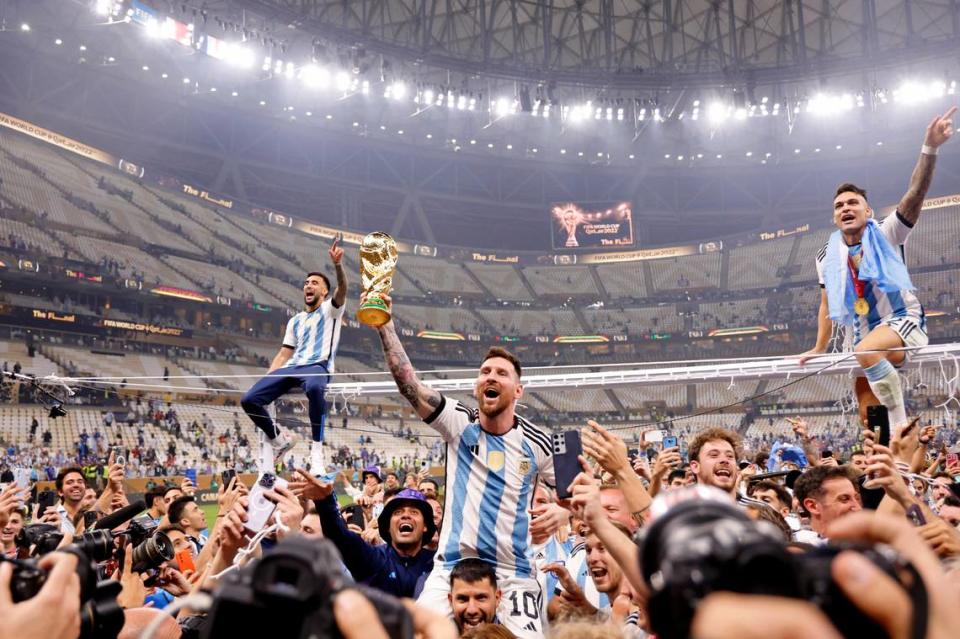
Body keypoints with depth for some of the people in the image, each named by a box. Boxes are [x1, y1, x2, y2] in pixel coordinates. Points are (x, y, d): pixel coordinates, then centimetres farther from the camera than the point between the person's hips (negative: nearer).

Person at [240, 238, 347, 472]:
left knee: (314, 388, -44)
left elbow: (342, 289, -10)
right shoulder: (295, 321, 28)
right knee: (249, 400, -13)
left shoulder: (330, 309, 12)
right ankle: (278, 439, 10)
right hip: (291, 368, 6)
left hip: (318, 366, -6)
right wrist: (267, 378, 11)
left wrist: (338, 265, -29)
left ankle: (317, 449, -35)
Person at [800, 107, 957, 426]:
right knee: (870, 418, 0)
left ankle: (901, 424, -25)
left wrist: (930, 148, -34)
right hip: (867, 338, 6)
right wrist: (819, 348, 11)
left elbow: (915, 193, -19)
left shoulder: (886, 235, -3)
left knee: (866, 352, -38)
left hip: (904, 320, -5)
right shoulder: (827, 256, 7)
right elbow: (827, 305, 15)